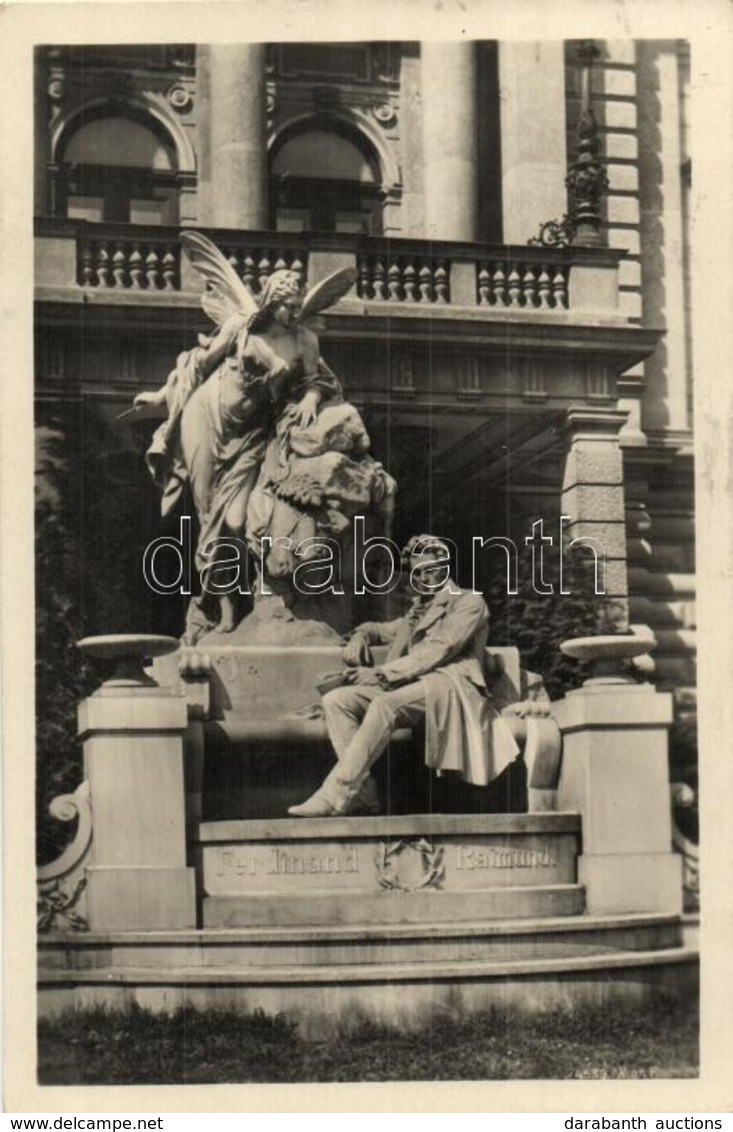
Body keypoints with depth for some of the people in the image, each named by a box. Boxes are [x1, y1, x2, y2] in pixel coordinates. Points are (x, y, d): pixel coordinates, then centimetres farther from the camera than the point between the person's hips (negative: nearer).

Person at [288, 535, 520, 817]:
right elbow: (384, 629, 45)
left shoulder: (468, 601, 7)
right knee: (335, 699, -15)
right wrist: (362, 635, 17)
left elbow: (439, 650, -7)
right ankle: (362, 792, -25)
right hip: (409, 686, 8)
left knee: (384, 703, -36)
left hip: (447, 686, -7)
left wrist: (381, 673, -14)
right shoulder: (418, 610, 30)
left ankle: (334, 795, -40)